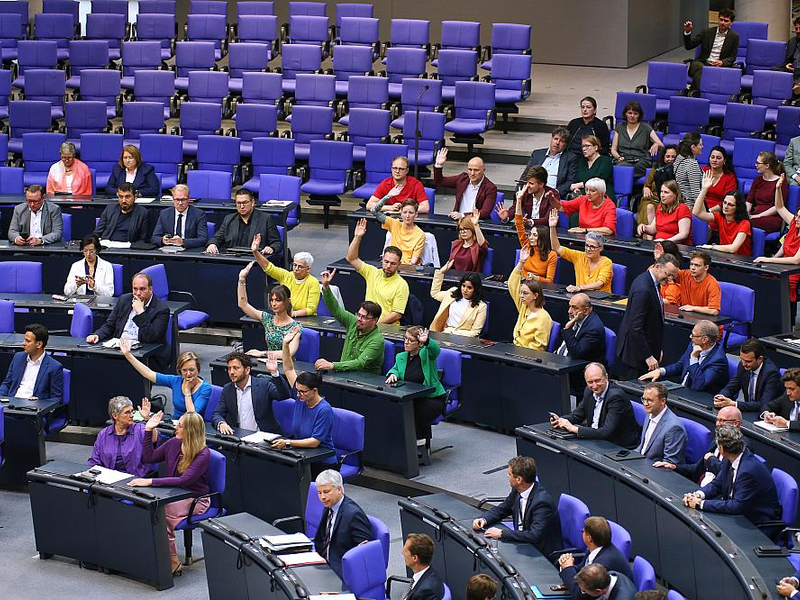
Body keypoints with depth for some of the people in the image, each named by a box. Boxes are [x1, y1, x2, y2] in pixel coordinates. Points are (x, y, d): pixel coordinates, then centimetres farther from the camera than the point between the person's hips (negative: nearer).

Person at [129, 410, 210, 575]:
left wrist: (151, 482, -30)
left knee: (162, 514, -32)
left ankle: (172, 563, -20)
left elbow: (183, 480, -25)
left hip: (195, 500, -6)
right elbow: (149, 457, 20)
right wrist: (148, 430, 9)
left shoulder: (203, 454, -14)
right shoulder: (173, 444, 6)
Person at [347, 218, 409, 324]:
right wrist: (357, 237, -1)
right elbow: (351, 259, 11)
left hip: (387, 327, -5)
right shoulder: (372, 273, 10)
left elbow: (397, 315, -6)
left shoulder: (401, 285, -4)